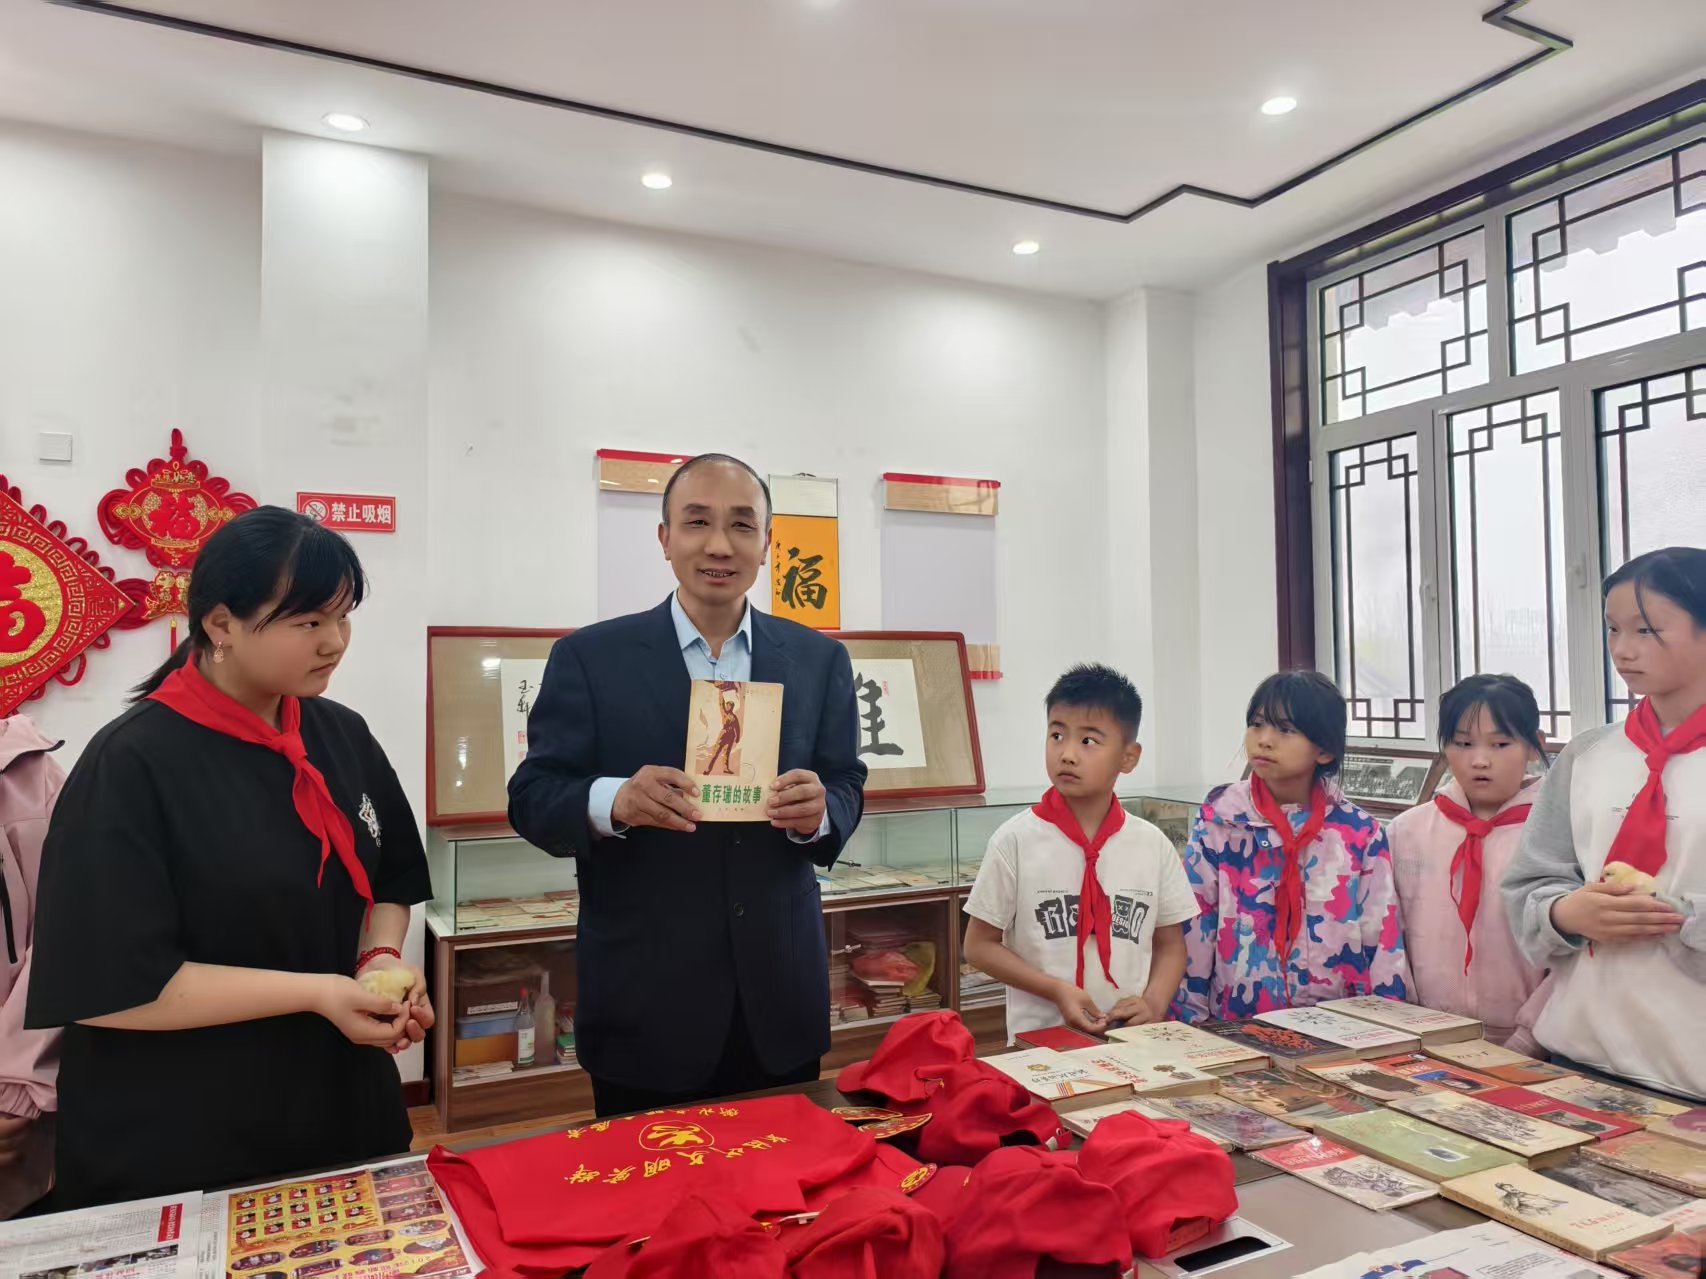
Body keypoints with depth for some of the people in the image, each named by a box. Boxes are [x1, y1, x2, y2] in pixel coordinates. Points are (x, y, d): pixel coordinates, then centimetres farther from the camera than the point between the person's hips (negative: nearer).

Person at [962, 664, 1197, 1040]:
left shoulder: (1153, 844, 2)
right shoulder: (1015, 840, -6)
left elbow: (1170, 945, 12)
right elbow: (980, 946, -1)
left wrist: (1154, 1003, -6)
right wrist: (1056, 990, -12)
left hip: (1132, 1038, 3)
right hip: (1040, 1040, -3)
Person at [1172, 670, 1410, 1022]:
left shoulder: (1359, 831, 1)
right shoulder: (1218, 820, -1)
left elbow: (1382, 939, 6)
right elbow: (1193, 927, 1)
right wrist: (1189, 1021, 1)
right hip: (1235, 1023, -1)